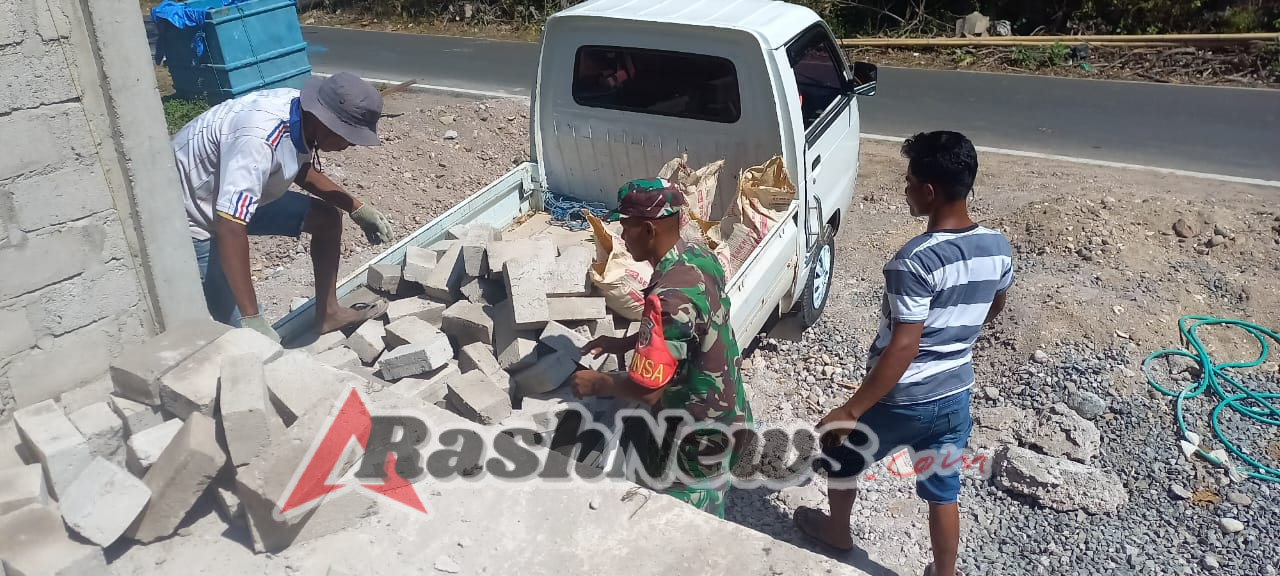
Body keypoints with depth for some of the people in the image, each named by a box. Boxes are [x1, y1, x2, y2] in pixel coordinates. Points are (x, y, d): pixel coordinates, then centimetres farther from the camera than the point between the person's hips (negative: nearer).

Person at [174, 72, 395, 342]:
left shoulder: (302, 112, -12)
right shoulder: (259, 140, -38)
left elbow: (303, 169, 10)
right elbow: (229, 228, -41)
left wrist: (358, 209, 4)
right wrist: (253, 320, -41)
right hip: (193, 219, -9)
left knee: (327, 218, 9)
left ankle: (327, 313, 21)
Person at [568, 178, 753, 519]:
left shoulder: (668, 298, -34)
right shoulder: (699, 256, -5)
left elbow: (645, 390, -28)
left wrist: (597, 383, -10)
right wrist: (625, 343, 8)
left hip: (698, 437, -8)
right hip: (725, 411, 8)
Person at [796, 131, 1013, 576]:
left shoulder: (915, 260, -28)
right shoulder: (998, 247, -5)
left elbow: (902, 348, -28)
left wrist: (850, 412, -22)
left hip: (901, 401, -5)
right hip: (955, 395, 5)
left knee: (840, 452, 23)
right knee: (943, 492, 22)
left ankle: (837, 531, 47)